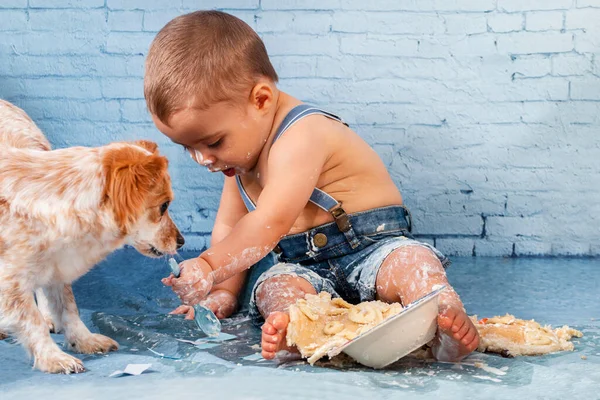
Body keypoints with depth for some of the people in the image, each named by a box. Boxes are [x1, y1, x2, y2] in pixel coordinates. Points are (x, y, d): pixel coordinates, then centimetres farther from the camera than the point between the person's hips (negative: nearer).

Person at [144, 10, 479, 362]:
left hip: (373, 248, -6)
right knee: (274, 287, -26)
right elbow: (228, 229, 15)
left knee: (411, 261, -35)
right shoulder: (239, 149, 12)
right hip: (307, 268, 6)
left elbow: (270, 223, -30)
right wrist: (221, 293, 2)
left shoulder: (301, 137, -19)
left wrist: (207, 268, -36)